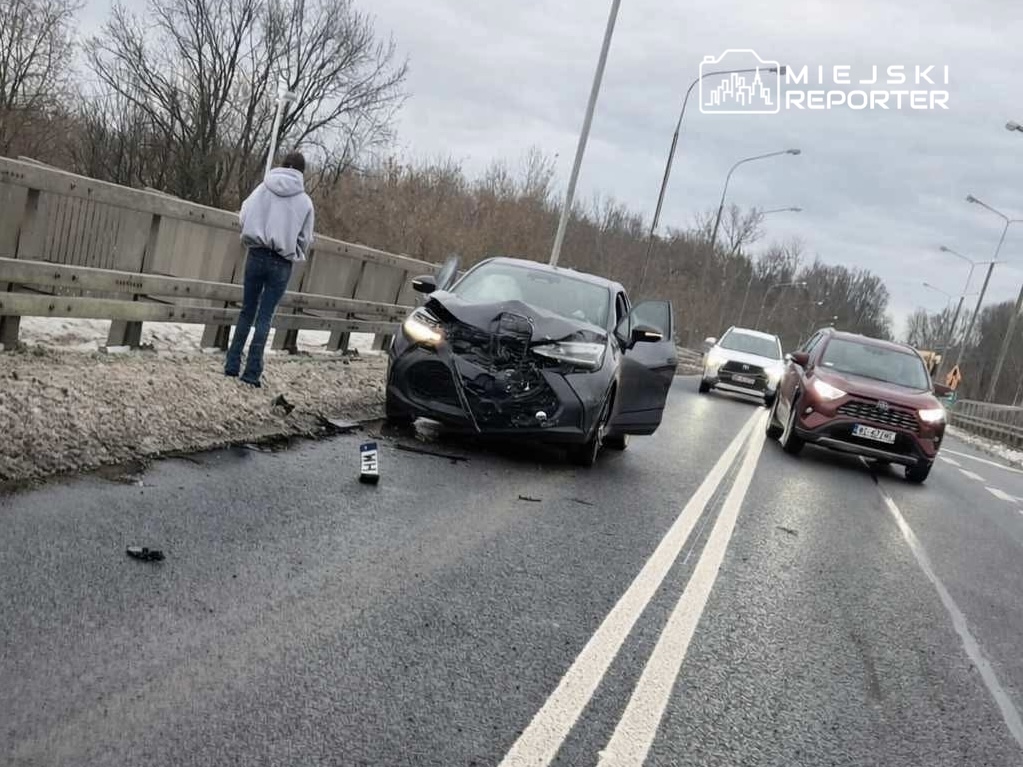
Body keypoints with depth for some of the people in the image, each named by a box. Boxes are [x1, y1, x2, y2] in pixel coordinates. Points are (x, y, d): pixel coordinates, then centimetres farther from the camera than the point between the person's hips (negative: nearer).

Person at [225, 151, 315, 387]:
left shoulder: (264, 188, 0)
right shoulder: (305, 201, -1)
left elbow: (243, 216, -4)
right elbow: (305, 239, 3)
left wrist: (253, 237, 14)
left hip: (256, 256, 1)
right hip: (282, 263, -1)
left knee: (247, 312, 13)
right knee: (265, 318, 2)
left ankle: (232, 365, 14)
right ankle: (252, 372, 0)